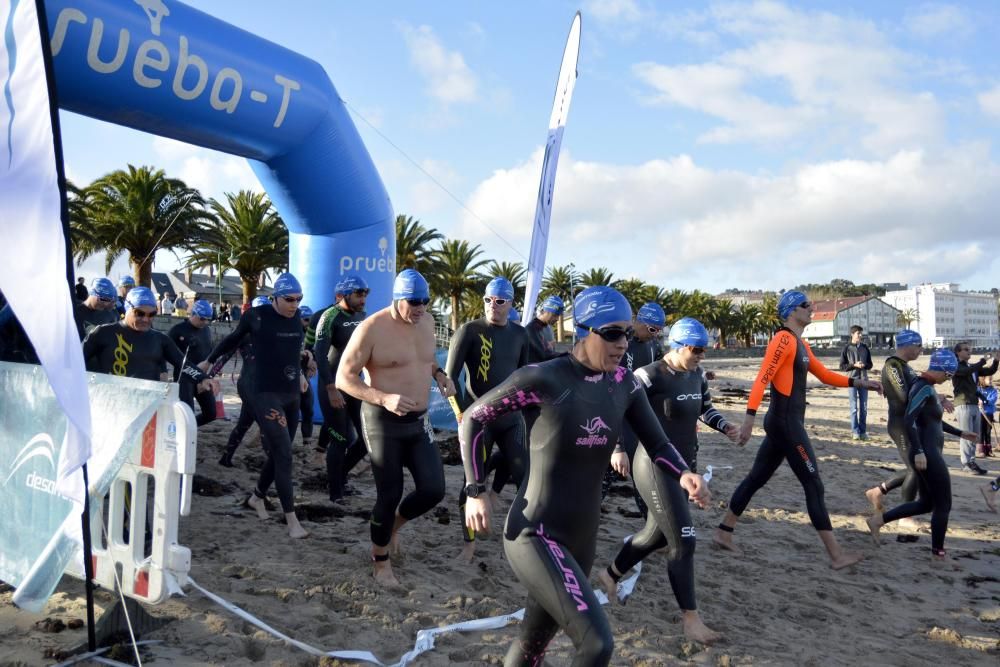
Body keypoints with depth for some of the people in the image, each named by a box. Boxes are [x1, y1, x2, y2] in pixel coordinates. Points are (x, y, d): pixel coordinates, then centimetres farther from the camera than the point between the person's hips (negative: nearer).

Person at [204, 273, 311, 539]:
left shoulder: (296, 318, 5)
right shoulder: (257, 316, -9)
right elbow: (235, 339, 8)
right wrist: (209, 361, 19)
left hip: (292, 396, 6)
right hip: (265, 395, -6)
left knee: (278, 453, 15)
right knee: (284, 454, -10)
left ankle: (257, 497, 39)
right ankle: (292, 520, -5)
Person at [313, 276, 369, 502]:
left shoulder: (361, 316, 8)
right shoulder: (331, 317, -13)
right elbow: (320, 354, -19)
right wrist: (331, 388, -25)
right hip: (333, 385, -6)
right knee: (340, 440, -2)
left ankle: (339, 477, 27)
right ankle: (336, 495, 11)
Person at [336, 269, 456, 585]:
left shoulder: (427, 321, 4)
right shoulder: (371, 329, -17)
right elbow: (343, 378, -14)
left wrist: (439, 374, 2)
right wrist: (384, 398, -27)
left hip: (419, 421, 6)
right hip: (384, 422, -6)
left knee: (433, 490, 1)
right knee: (390, 494, 2)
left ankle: (394, 524, 32)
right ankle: (380, 561, 25)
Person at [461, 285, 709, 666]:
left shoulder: (624, 384, 0)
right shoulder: (544, 378, -17)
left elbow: (657, 444, 5)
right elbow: (473, 419, -6)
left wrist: (684, 475, -16)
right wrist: (475, 492, -9)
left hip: (582, 537, 7)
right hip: (535, 535, -6)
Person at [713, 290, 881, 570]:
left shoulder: (801, 344, 17)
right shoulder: (784, 339, -14)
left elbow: (825, 375, 24)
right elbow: (762, 380, -21)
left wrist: (859, 383, 15)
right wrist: (749, 417, -27)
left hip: (786, 422, 10)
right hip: (785, 422, -10)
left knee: (756, 478, 13)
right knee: (814, 485, -4)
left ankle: (724, 532, 19)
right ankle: (836, 555, 3)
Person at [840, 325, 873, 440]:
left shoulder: (865, 348, 8)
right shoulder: (847, 348, -1)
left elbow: (870, 364, 12)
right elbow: (842, 366, -1)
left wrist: (864, 365, -10)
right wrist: (854, 365, -16)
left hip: (863, 380, 3)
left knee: (864, 408, 6)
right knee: (854, 408, 0)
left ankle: (863, 431, 14)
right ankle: (855, 432, 6)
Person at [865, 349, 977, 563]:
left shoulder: (926, 387, 13)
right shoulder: (924, 389, -17)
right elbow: (909, 420, -27)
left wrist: (959, 433, 31)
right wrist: (919, 452, -29)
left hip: (928, 452, 10)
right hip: (927, 453, -10)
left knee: (926, 503, 15)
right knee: (943, 505, 2)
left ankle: (878, 520, 14)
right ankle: (937, 554, 13)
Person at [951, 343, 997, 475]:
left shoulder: (973, 367, 18)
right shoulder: (956, 366, -5)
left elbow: (990, 371, 13)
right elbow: (967, 372, -23)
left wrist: (996, 361, -4)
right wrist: (983, 360, -21)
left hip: (975, 405, 8)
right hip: (963, 405, -8)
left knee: (975, 436, 9)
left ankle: (971, 461, 16)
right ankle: (967, 463, -4)